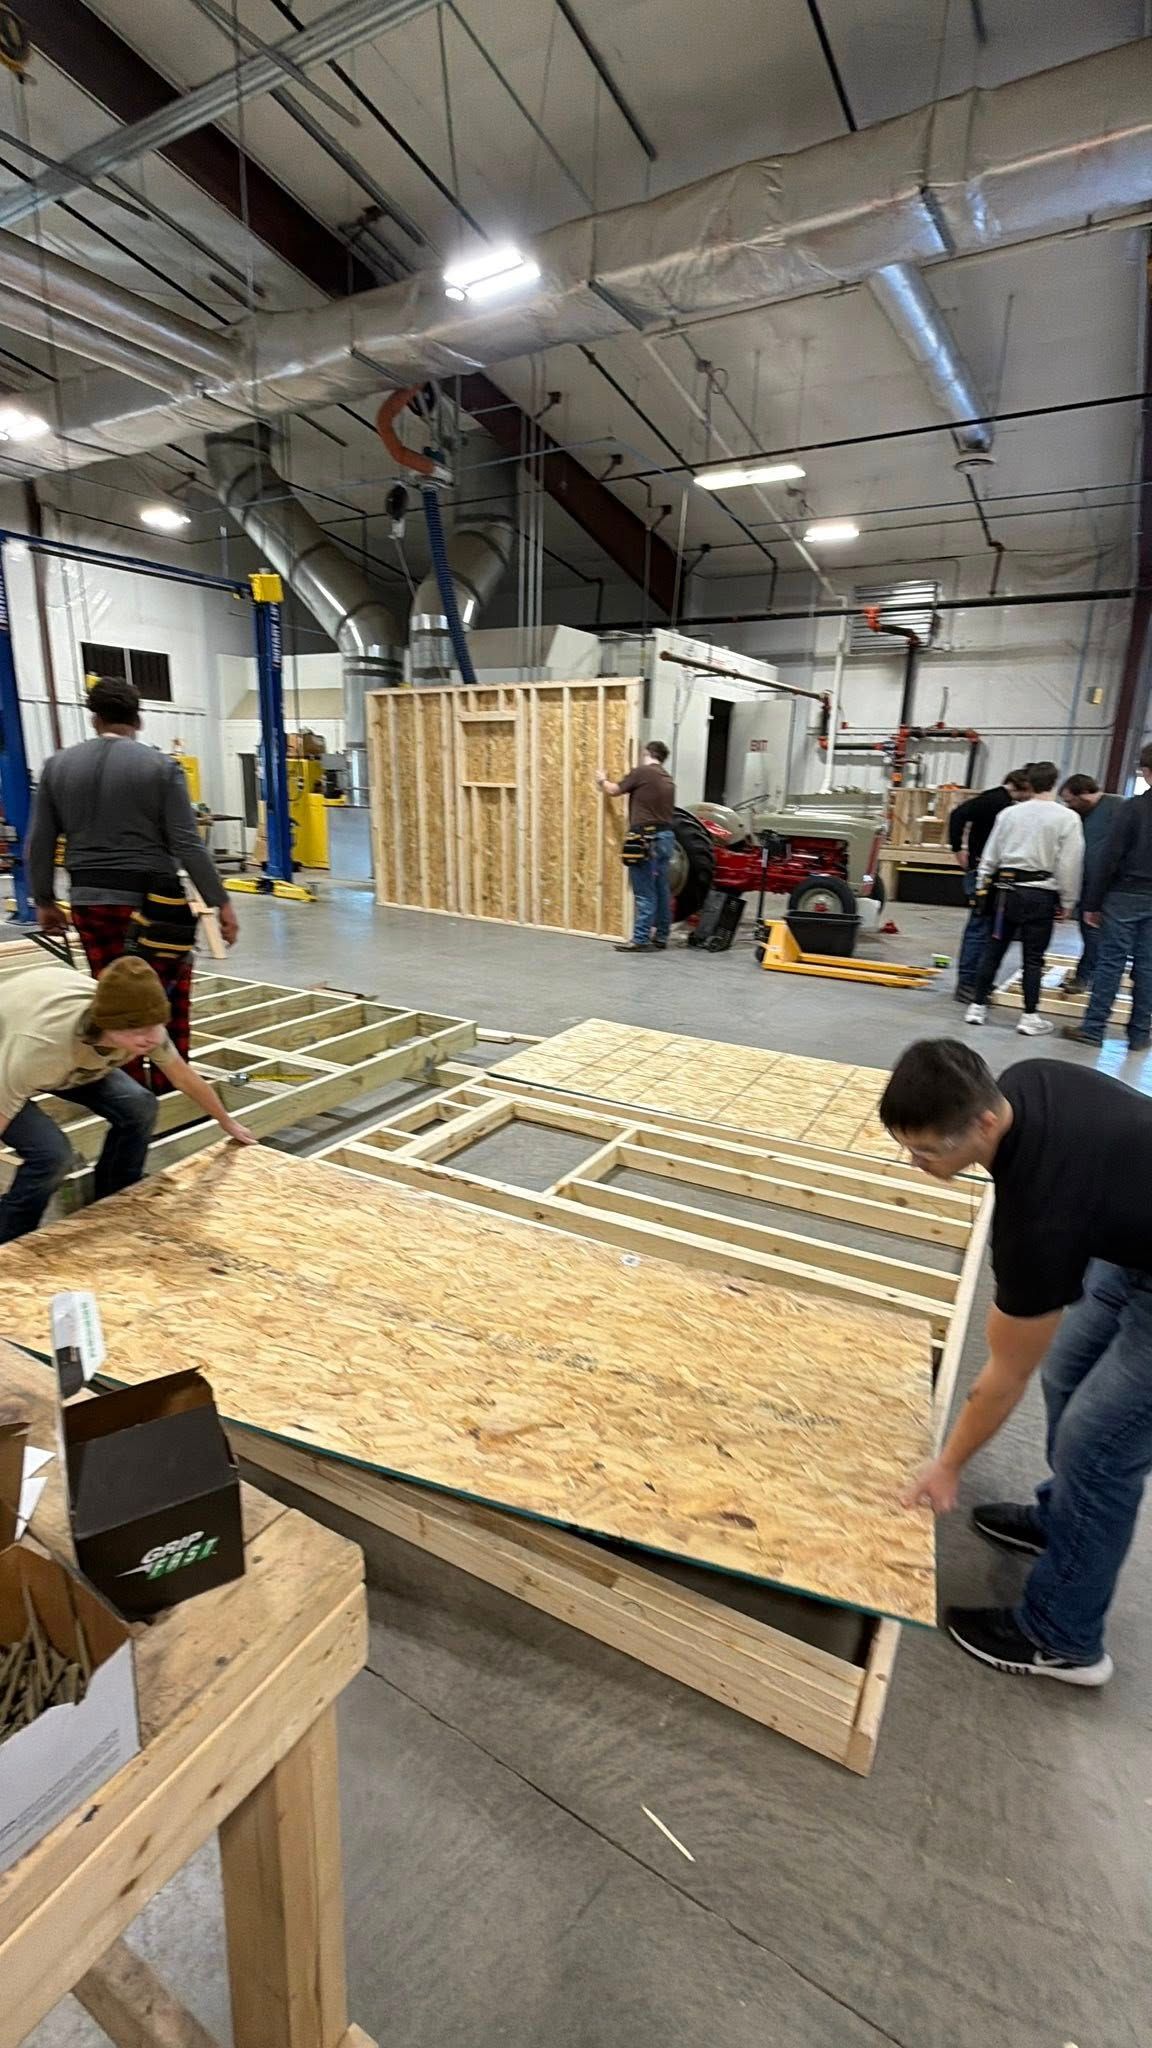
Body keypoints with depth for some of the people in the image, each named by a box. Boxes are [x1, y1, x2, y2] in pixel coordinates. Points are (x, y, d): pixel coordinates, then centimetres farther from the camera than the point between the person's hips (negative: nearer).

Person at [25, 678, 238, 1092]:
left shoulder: (57, 766, 7)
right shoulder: (161, 766, -5)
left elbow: (38, 845, 9)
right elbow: (187, 844, -10)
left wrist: (44, 901, 20)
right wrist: (221, 902, -6)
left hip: (89, 901, 4)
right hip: (150, 899, -3)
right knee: (173, 988, 10)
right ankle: (168, 1082, 12)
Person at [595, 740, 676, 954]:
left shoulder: (641, 772, -7)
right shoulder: (667, 779, 17)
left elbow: (613, 790, 2)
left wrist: (602, 780, 24)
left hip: (647, 838, -8)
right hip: (665, 837, 8)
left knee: (645, 893, -6)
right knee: (661, 890, 10)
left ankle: (640, 940, -4)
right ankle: (660, 937, 15)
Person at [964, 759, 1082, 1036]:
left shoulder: (1009, 813, 4)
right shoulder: (1067, 818, -5)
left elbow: (990, 854, 8)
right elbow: (1069, 865, -5)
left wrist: (981, 885, 18)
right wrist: (1067, 901, 4)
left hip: (1006, 889, 3)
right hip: (1040, 894, -3)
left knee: (993, 950, 10)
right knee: (1033, 958, 3)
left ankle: (977, 1006, 14)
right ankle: (1030, 1017, 8)